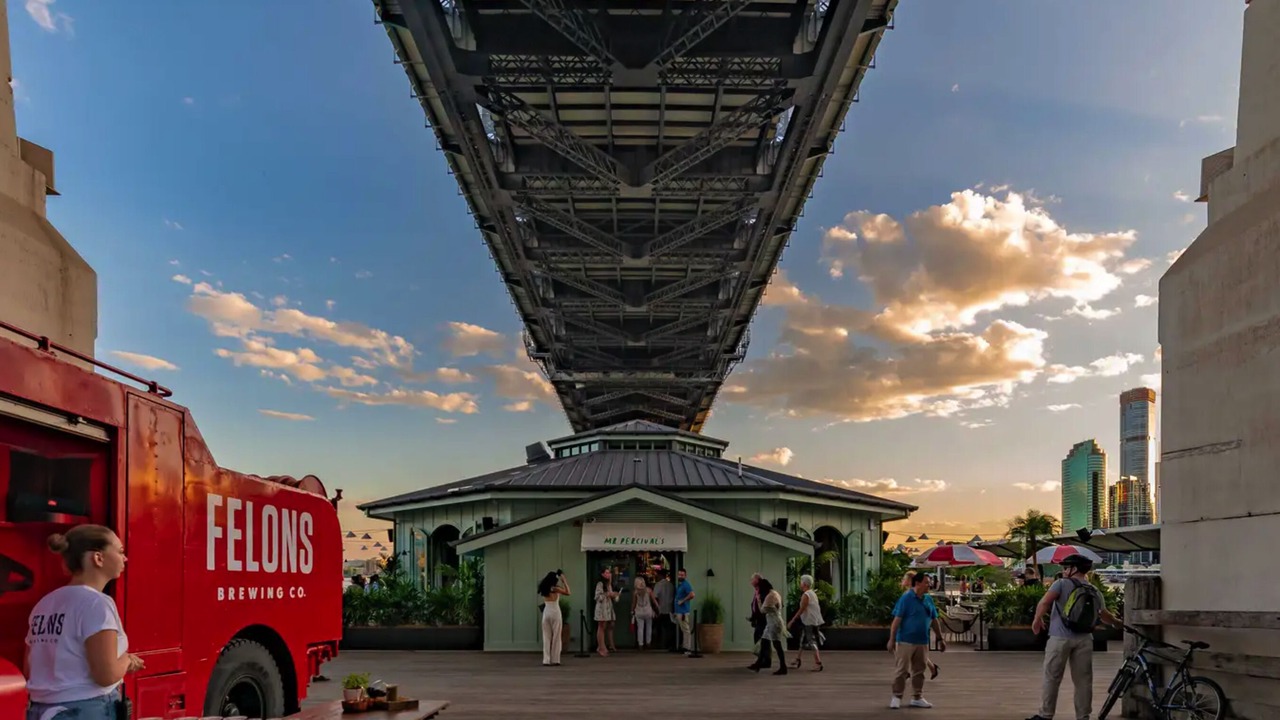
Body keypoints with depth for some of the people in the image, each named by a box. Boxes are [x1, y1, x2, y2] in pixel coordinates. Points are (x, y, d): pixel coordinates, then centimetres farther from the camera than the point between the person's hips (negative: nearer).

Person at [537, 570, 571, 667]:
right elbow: (568, 592, -4)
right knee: (556, 637, 4)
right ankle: (555, 660, 5)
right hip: (555, 612, -5)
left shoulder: (544, 589, 7)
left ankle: (546, 660, 3)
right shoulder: (555, 589, -8)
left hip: (546, 612, 5)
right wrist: (564, 581, -1)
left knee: (546, 637, 7)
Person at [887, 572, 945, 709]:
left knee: (919, 671, 12)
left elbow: (934, 620, 17)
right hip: (905, 641, -6)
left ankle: (917, 698, 21)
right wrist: (892, 639, -15)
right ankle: (897, 697, 8)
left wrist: (940, 638, 17)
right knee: (901, 670, -1)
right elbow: (897, 620, -12)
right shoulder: (906, 598, -11)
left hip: (922, 642, 6)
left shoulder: (928, 600, 9)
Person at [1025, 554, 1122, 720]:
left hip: (1060, 638, -4)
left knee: (1052, 678, 2)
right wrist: (1119, 623, 45)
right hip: (1084, 639, 5)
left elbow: (1044, 602, -16)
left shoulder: (1062, 584, -3)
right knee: (1083, 680, 9)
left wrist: (1037, 620, -2)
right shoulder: (1095, 592, 14)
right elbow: (1105, 615, 25)